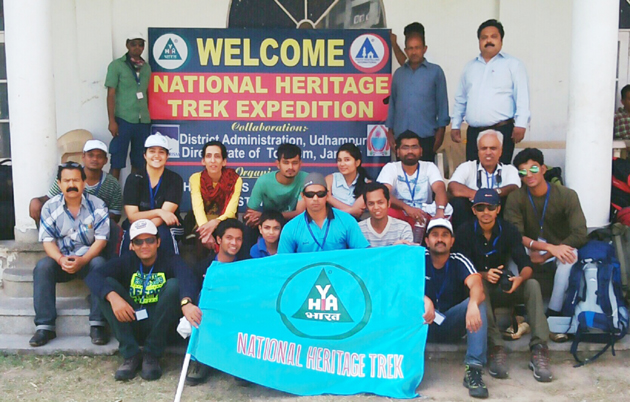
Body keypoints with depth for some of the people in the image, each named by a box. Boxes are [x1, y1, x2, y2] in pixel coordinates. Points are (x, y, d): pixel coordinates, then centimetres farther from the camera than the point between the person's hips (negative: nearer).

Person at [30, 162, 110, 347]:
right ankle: (44, 326, -25)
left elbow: (101, 239, -9)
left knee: (100, 264, -33)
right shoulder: (50, 207, 1)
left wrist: (83, 260, -26)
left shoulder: (97, 205, -3)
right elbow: (47, 240, -3)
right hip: (61, 259, 2)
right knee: (42, 267, -28)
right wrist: (60, 259, -25)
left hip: (88, 258, -2)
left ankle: (97, 324, -30)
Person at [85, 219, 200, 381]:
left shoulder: (170, 261, -7)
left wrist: (185, 302, -53)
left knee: (174, 284, -24)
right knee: (107, 285, -15)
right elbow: (93, 276, -15)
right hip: (131, 324, 2)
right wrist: (113, 296, -36)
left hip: (159, 325, -2)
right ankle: (131, 355, -18)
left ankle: (152, 355, -17)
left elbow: (186, 278, -30)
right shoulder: (125, 262, 1)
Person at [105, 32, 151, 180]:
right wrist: (112, 121, -10)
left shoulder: (146, 67, 12)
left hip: (143, 121, 4)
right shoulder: (117, 65, -1)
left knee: (138, 162, 7)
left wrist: (147, 116, 10)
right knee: (117, 162, -1)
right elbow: (111, 94, -4)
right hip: (123, 120, -4)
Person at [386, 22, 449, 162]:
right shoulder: (399, 73, 12)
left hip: (426, 136, -3)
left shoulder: (435, 72, 3)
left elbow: (442, 103, 2)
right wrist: (390, 131, 9)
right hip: (401, 136, 3)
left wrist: (441, 131, -3)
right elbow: (392, 103, 14)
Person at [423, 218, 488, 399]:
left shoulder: (459, 261, -7)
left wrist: (473, 304, -50)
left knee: (478, 302, -26)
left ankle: (474, 369, -33)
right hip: (423, 325, -1)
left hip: (452, 325, 1)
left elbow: (476, 284, -27)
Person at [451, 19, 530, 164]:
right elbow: (460, 100, 21)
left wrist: (520, 124, -12)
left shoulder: (513, 64, 6)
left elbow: (522, 97, -3)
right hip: (474, 132, 4)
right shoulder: (470, 67, 20)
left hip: (502, 130, -4)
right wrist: (455, 125, 15)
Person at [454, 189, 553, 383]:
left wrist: (520, 278, -35)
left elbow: (526, 265, -11)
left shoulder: (509, 230, -2)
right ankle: (496, 347, -39)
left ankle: (539, 349, -30)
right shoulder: (465, 232, -7)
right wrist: (484, 275, -33)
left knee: (532, 285, -24)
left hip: (503, 288, 3)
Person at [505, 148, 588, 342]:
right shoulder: (516, 198, -13)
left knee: (570, 255, -35)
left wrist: (544, 256, -24)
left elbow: (580, 235, -22)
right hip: (531, 248, 1)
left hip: (561, 246, -1)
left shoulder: (566, 195, -16)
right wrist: (550, 247, -34)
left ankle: (553, 314, -27)